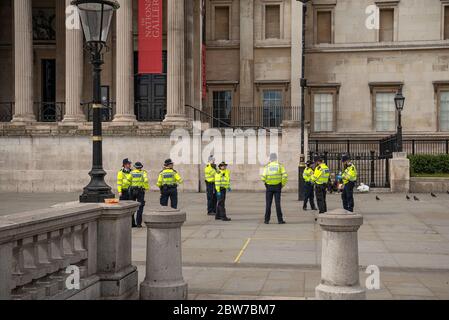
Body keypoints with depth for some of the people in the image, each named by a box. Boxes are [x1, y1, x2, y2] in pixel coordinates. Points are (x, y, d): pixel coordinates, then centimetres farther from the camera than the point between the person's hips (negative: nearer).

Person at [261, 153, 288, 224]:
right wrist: (283, 184, 2)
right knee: (277, 203, 2)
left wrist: (266, 184, 7)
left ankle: (267, 220, 8)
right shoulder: (280, 166, -1)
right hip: (277, 187, 0)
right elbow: (285, 176, -11)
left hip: (269, 187, 0)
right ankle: (280, 220, 1)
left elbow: (263, 177, -11)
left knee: (268, 204, 7)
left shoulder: (267, 167, -2)